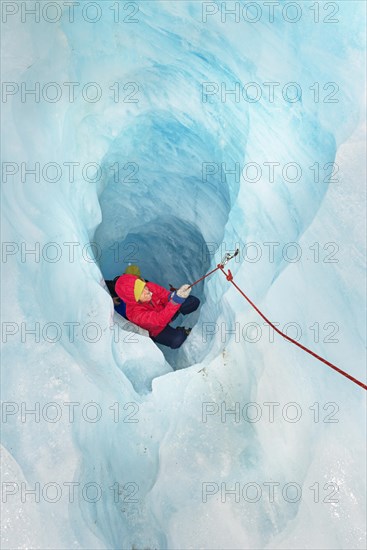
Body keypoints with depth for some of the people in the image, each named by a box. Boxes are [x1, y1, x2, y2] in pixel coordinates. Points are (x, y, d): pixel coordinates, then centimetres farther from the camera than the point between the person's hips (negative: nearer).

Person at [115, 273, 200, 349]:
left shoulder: (150, 287, -27)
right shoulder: (135, 312, -39)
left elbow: (165, 296, -17)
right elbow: (160, 320, -48)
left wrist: (173, 295, -45)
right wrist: (176, 299, -62)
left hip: (164, 311, 5)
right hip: (157, 330, -4)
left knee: (194, 302, -7)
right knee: (177, 340, -30)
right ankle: (185, 332, 4)